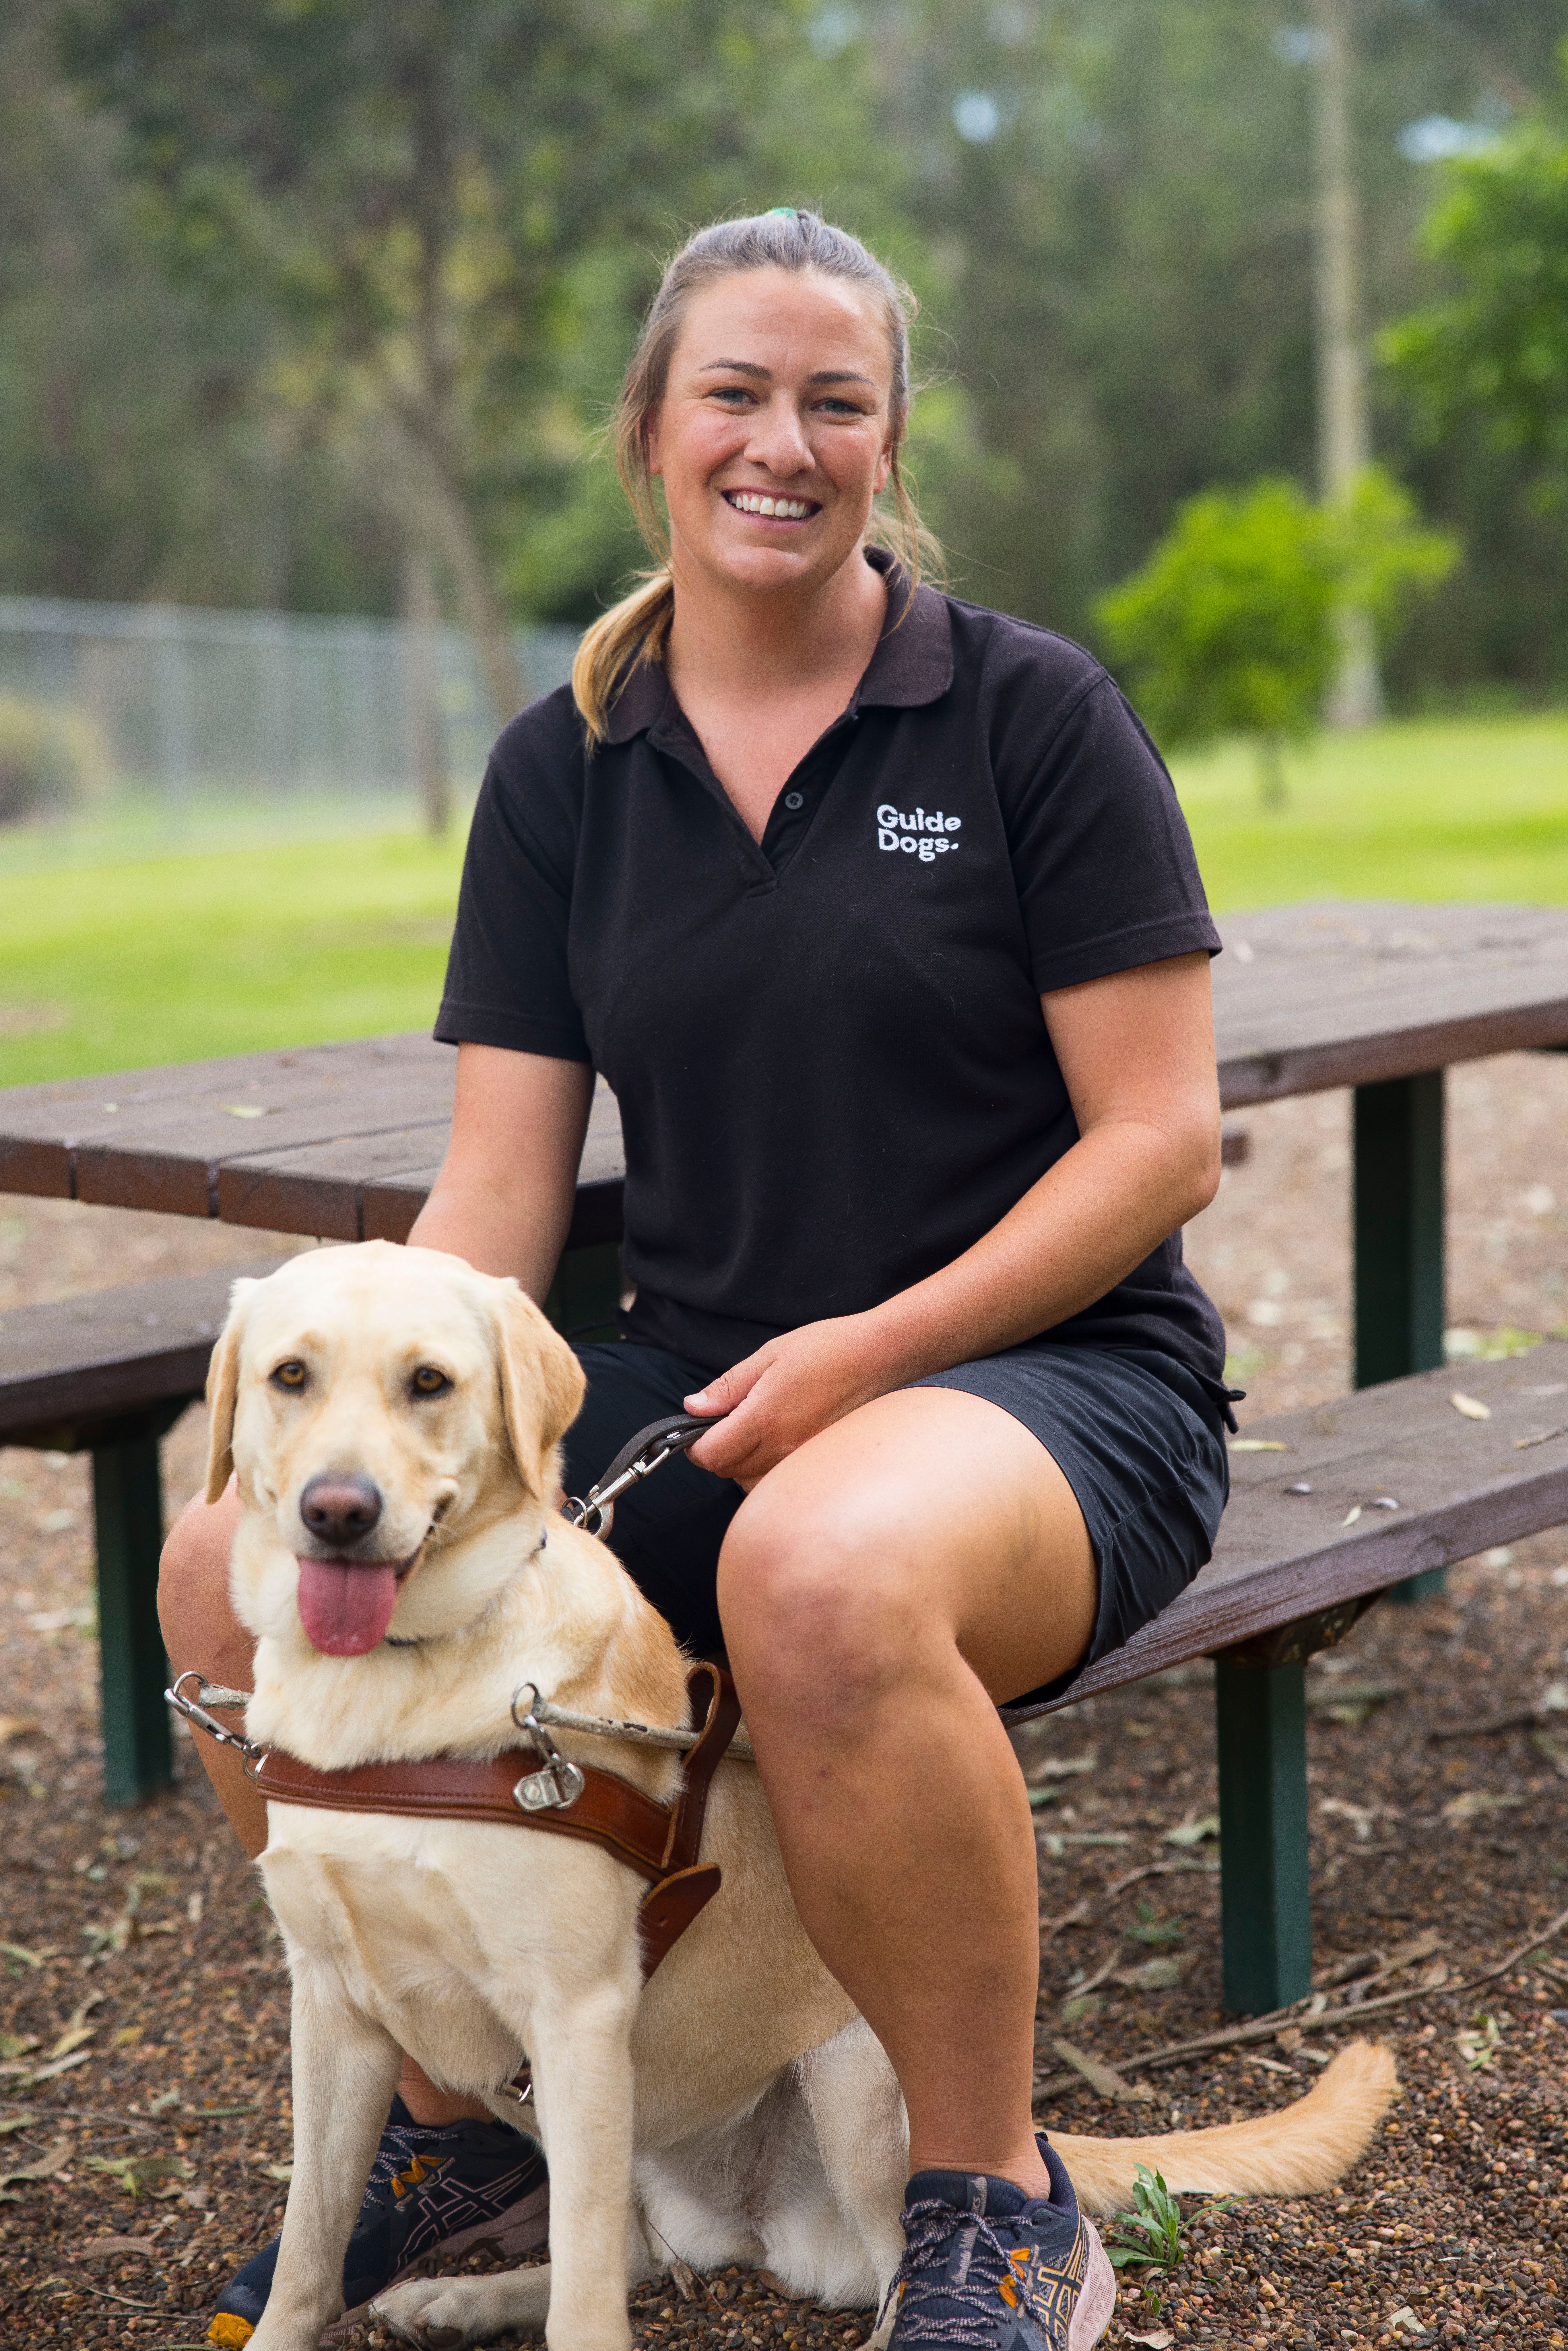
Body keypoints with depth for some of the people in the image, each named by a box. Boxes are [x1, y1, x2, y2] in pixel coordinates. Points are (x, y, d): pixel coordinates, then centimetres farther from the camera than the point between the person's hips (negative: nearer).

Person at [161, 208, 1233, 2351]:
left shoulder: (1031, 713, -4)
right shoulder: (563, 770, 8)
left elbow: (1162, 1139, -7)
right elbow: (498, 1186, 3)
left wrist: (870, 1353, -17)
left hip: (1052, 1376, -4)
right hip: (693, 1386, 5)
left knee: (823, 1573, -40)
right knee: (239, 1565, -15)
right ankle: (457, 2089, 8)